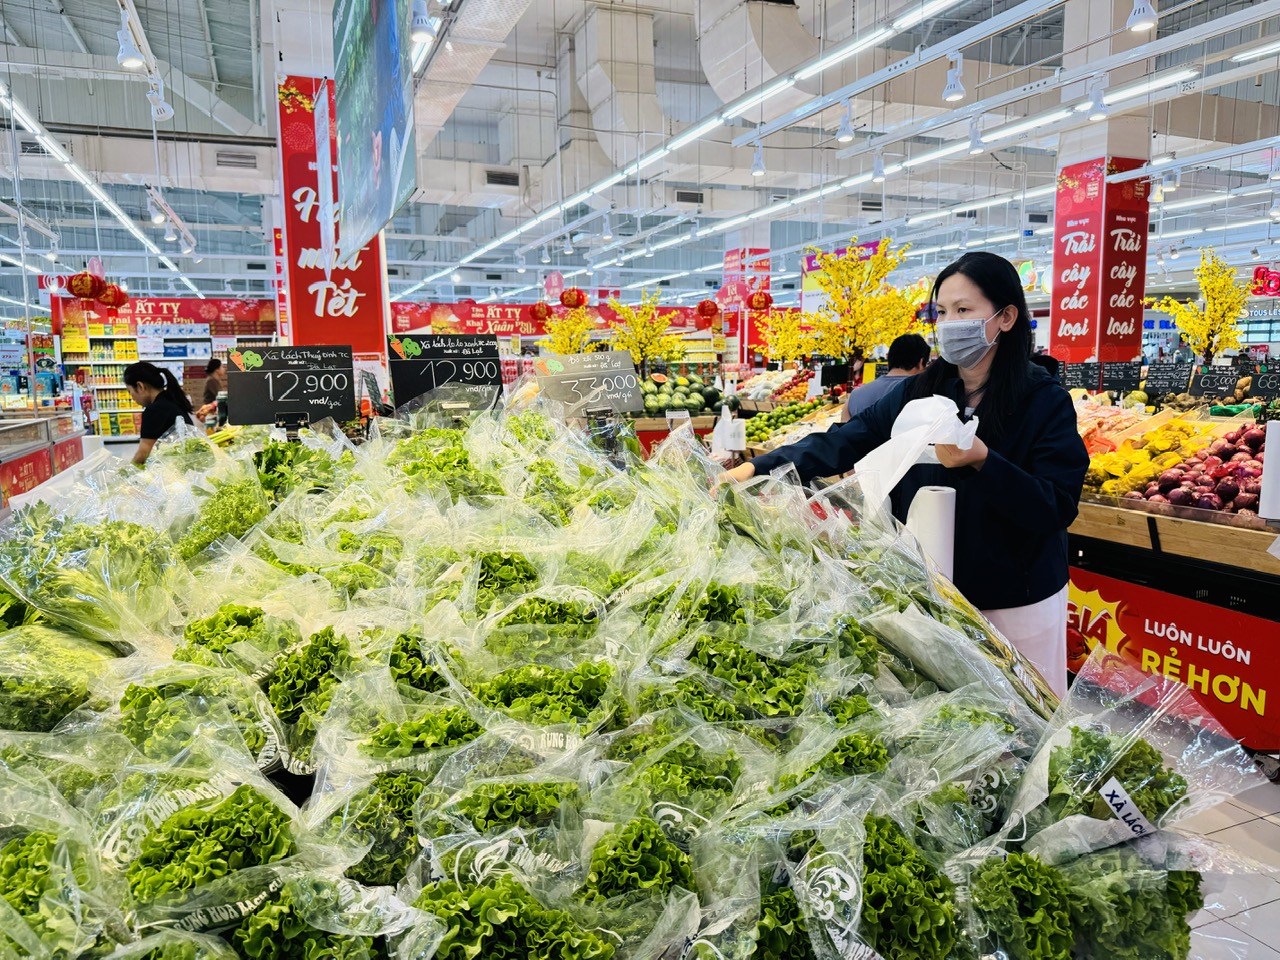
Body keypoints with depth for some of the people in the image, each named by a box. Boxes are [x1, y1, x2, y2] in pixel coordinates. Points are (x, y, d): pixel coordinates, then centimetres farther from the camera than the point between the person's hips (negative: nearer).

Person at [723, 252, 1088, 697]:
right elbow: (841, 444, -5)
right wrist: (757, 469, -15)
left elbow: (1057, 509, -16)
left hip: (1016, 603, -3)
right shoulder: (917, 392, -1)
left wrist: (981, 461, -30)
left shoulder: (1045, 402, -11)